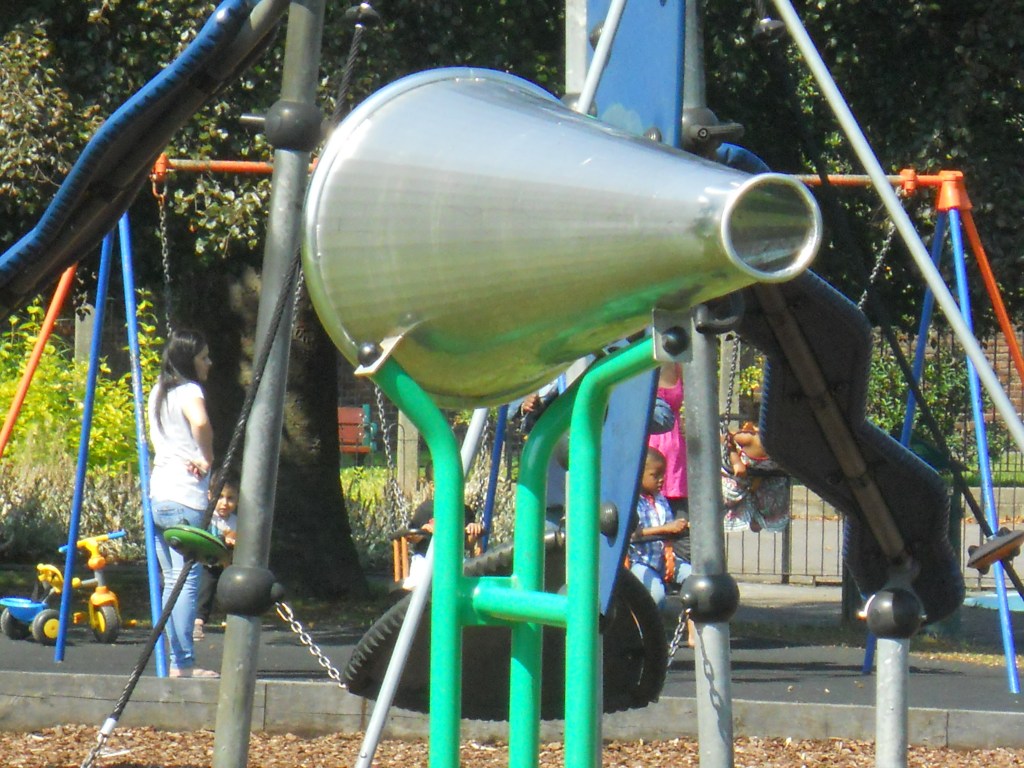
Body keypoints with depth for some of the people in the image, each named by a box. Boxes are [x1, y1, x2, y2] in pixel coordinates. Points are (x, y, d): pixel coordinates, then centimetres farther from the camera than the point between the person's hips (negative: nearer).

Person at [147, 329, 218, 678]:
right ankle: (184, 663, -10)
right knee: (188, 581, -7)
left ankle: (177, 660, 11)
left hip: (157, 493, 8)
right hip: (184, 497, -8)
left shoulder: (158, 391, 15)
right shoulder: (189, 391, -10)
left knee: (172, 581, 11)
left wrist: (183, 456, 6)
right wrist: (207, 458, -14)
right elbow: (200, 423, -30)